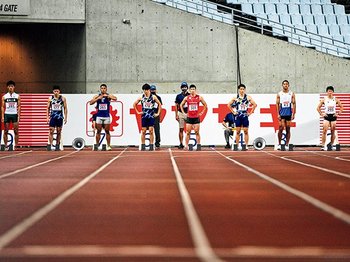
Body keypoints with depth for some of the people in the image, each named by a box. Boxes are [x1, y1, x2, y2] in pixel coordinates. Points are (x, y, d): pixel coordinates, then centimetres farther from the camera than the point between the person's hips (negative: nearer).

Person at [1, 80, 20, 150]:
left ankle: (16, 145, 1)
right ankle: (6, 145, 6)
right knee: (6, 131, 1)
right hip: (7, 114, 0)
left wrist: (18, 116, -4)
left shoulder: (17, 96, 5)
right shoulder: (4, 97, 6)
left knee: (16, 131, -3)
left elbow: (19, 106, 5)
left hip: (14, 114, 0)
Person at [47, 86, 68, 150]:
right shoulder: (50, 98, 2)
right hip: (52, 117, 0)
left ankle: (57, 145, 11)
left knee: (59, 132, 4)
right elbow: (48, 108, 8)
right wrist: (47, 117, 0)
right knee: (51, 131, -7)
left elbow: (65, 108, 4)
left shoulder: (63, 98, 1)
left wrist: (65, 118, -1)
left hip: (60, 117, 0)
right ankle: (49, 145, -6)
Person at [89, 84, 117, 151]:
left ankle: (108, 145, 4)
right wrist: (98, 98, -18)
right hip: (99, 116, 1)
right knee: (98, 131, 4)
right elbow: (91, 103, -8)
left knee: (107, 131, 1)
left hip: (106, 116, -1)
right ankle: (97, 145, 11)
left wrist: (107, 96, -27)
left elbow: (115, 98, -19)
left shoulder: (108, 96, 0)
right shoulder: (97, 96, 4)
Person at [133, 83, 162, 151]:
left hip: (151, 116, -1)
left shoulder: (153, 97, 0)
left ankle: (151, 145, 0)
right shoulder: (141, 98, 4)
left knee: (151, 131, -3)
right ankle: (143, 146, 7)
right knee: (143, 131, 2)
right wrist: (137, 112, 9)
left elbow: (159, 104, 7)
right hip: (144, 116, 1)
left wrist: (158, 113, 3)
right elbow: (134, 104, 16)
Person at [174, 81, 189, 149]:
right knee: (181, 129, 1)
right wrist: (176, 115, 1)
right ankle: (181, 144, 5)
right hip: (181, 113, 0)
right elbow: (176, 106, 8)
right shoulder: (178, 96, 6)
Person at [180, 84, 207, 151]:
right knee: (188, 132, 1)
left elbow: (205, 105, 10)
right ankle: (186, 146, 3)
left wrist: (202, 112, 3)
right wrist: (183, 113, 5)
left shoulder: (199, 97, 1)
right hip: (189, 117, 1)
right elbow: (181, 105, 14)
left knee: (197, 132, 0)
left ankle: (198, 145, 3)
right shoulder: (186, 98, 3)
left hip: (196, 117, -1)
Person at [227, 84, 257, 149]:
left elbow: (255, 104, 3)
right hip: (238, 116, 0)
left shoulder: (248, 97, 2)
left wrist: (250, 112, -1)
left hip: (245, 116, 0)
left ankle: (246, 145, 4)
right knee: (238, 132, 3)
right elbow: (229, 105, 8)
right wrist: (233, 112, 3)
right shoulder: (235, 98, 4)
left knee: (246, 131, 0)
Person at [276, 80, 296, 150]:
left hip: (289, 114, 1)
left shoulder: (292, 94, 5)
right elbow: (277, 104, 2)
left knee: (288, 129, 4)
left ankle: (287, 145, 9)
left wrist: (293, 114, -3)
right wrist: (278, 114, -6)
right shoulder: (279, 94, 3)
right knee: (281, 128, -9)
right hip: (281, 114, -1)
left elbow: (294, 104, 4)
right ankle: (279, 144, 1)